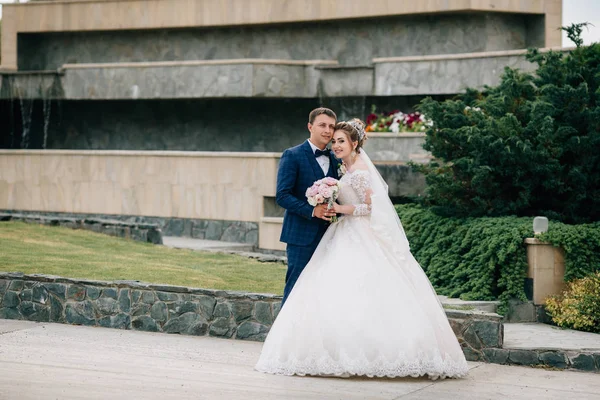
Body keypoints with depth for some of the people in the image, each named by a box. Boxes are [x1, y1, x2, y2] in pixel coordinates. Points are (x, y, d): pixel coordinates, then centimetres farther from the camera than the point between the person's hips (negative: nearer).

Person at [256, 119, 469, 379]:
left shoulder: (358, 172, -13)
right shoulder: (349, 169, 15)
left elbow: (369, 208, -16)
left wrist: (338, 208, -16)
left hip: (362, 242, -9)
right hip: (348, 238, 9)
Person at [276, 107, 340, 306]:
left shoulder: (335, 160, 13)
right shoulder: (293, 156, -5)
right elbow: (282, 196, -13)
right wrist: (312, 211, -23)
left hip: (328, 236, 6)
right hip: (302, 235, -6)